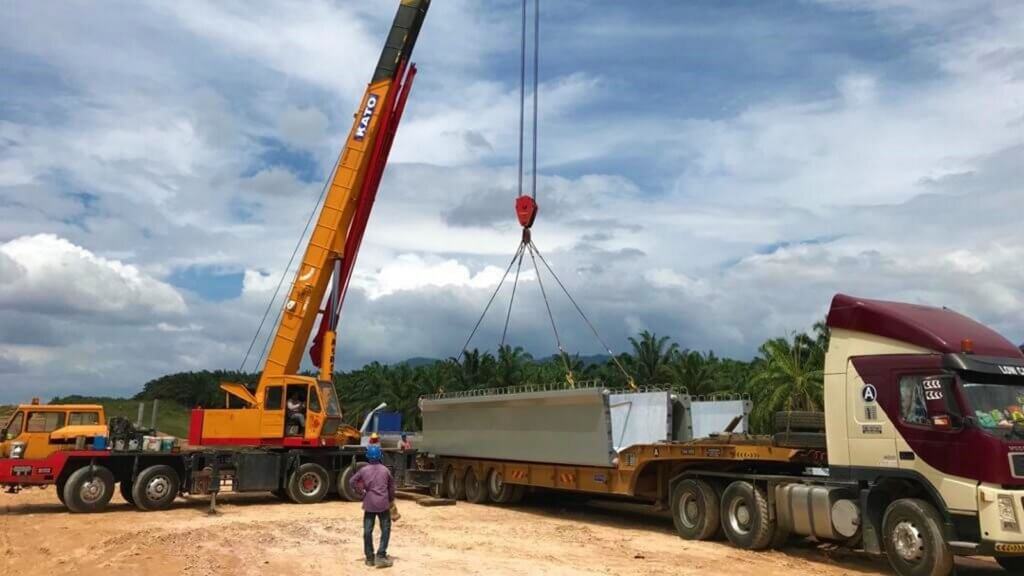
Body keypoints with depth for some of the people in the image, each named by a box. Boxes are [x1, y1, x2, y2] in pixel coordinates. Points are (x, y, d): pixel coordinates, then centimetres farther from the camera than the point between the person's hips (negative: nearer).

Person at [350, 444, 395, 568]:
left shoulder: (364, 470, 1)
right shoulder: (385, 470, 2)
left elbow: (352, 482, 2)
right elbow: (391, 487, 7)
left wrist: (362, 494, 11)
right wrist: (391, 500, 21)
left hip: (369, 504, 1)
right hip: (383, 504, -1)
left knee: (367, 531, 8)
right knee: (385, 530, 7)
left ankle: (370, 558, 12)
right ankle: (381, 556, -2)